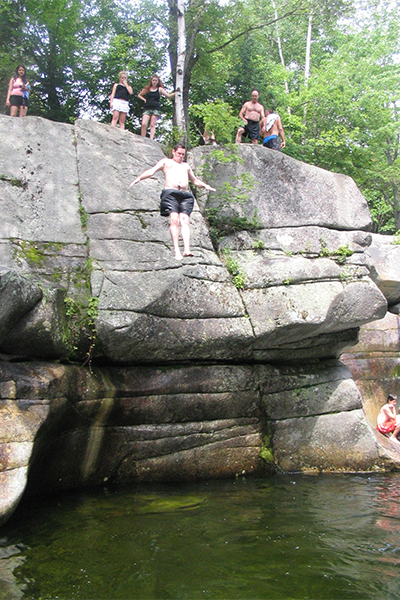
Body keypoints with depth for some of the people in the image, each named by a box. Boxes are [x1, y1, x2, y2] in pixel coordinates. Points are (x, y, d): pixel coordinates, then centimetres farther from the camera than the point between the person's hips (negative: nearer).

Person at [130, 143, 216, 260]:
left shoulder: (186, 166, 35)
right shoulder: (166, 162, 23)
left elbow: (195, 180, 43)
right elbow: (152, 171, 12)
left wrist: (205, 186, 30)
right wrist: (139, 178, -2)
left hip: (185, 195, 3)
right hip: (170, 192, -3)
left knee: (185, 221, -16)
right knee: (174, 220, -20)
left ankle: (186, 249, -30)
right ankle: (176, 250, -24)